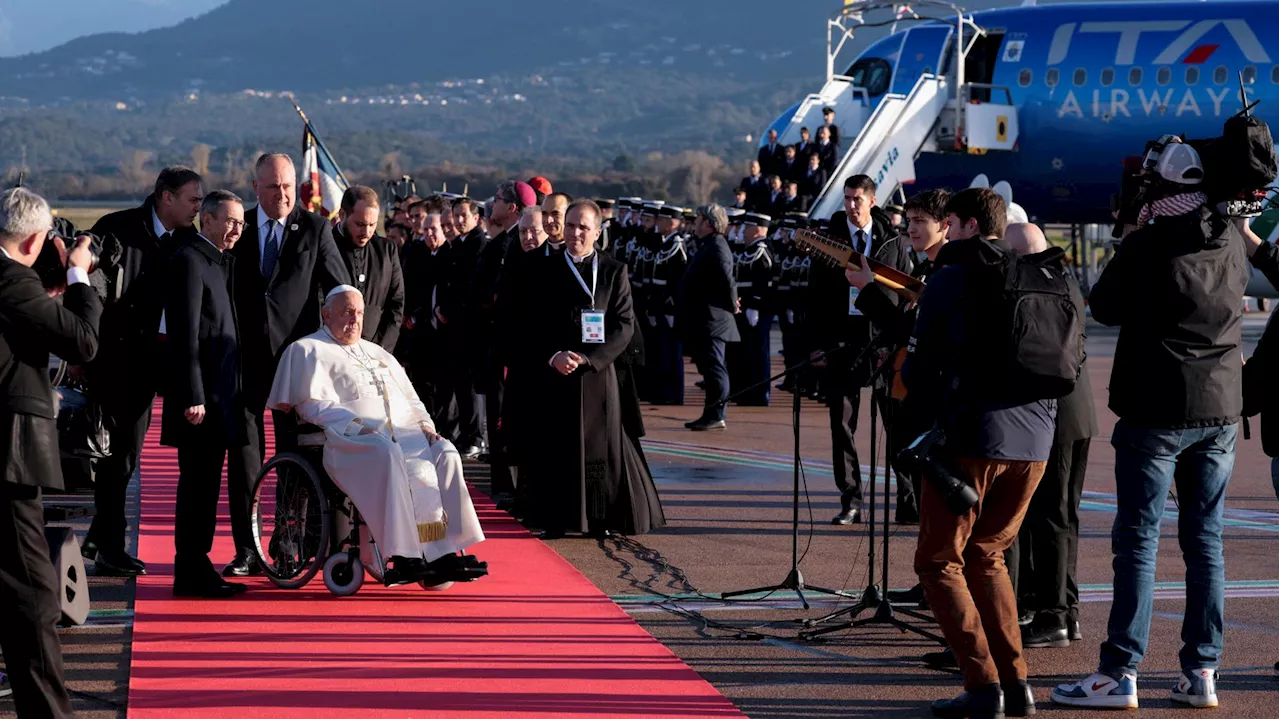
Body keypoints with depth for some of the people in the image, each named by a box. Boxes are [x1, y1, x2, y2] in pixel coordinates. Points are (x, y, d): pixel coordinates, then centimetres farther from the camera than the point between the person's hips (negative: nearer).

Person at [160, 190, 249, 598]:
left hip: (218, 394, 9)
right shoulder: (190, 261, -11)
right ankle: (191, 574, -3)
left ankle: (197, 569, 16)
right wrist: (193, 397, -22)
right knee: (197, 483, -6)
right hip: (201, 394, -9)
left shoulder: (220, 263, 18)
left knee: (205, 484, 11)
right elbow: (186, 335, -18)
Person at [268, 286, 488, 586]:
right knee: (390, 456, -39)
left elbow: (411, 400, 30)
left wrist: (424, 424, 7)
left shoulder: (378, 354, 32)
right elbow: (314, 405, -2)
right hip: (350, 439, -6)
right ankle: (404, 557, -45)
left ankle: (446, 553, -32)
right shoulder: (309, 351, 11)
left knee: (444, 454, -24)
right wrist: (358, 426, -16)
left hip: (406, 434, 6)